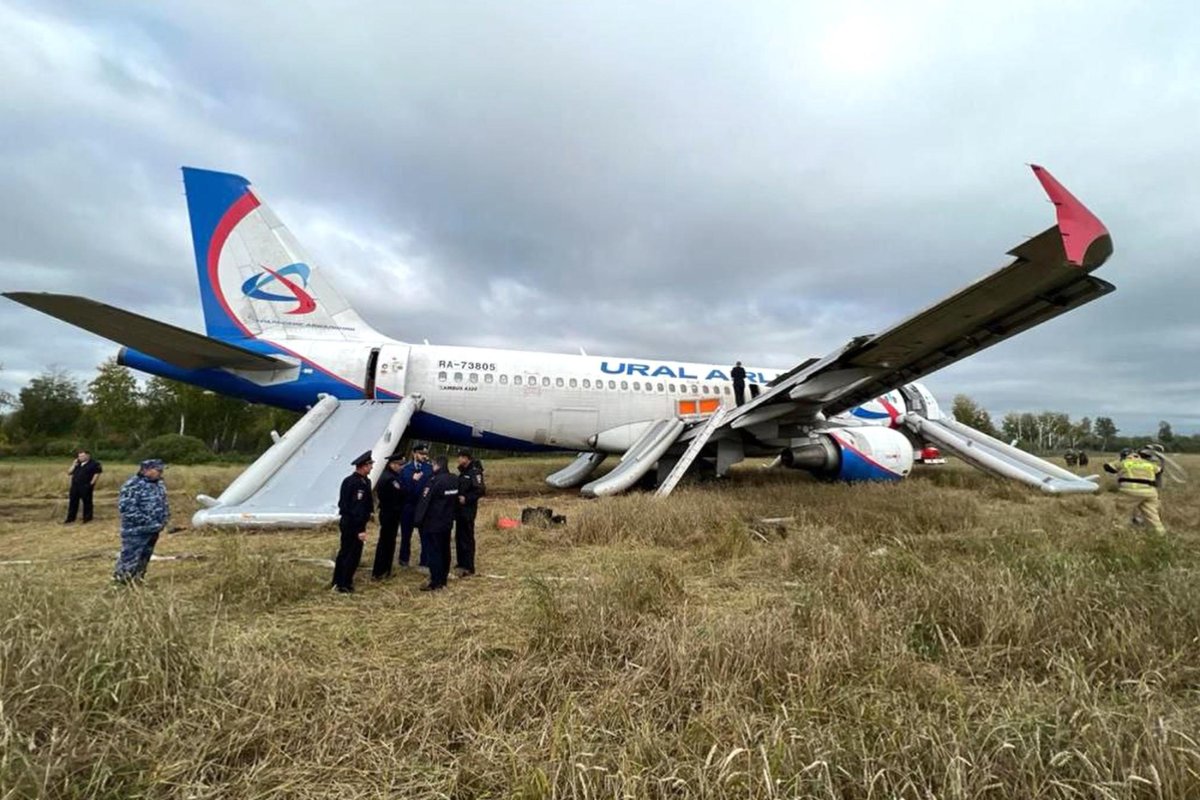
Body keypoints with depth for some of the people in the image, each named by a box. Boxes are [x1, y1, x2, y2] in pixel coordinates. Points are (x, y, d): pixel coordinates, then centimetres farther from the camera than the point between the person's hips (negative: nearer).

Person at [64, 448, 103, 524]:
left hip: (86, 486, -7)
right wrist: (74, 465, 2)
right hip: (75, 485, 7)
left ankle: (87, 518, 7)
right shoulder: (77, 464, 18)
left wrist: (92, 483, -13)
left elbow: (97, 474, -9)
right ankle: (70, 518, 18)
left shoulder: (94, 463, -4)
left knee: (87, 502, -1)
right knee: (73, 502, 10)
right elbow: (69, 473, 14)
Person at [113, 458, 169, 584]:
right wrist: (147, 522, -22)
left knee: (144, 559, 18)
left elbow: (163, 504, 20)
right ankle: (121, 580, 13)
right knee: (130, 558, -1)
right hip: (136, 530, -8)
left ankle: (137, 581, 30)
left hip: (153, 530, 8)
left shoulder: (159, 484, 8)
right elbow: (126, 507, -23)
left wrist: (164, 520, 6)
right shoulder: (133, 485, -18)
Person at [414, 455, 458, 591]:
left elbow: (425, 502, -17)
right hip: (447, 522, 8)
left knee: (434, 552, -3)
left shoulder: (435, 481, -19)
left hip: (433, 523, -8)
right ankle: (443, 580, 21)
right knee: (445, 551, 13)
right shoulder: (454, 480, 6)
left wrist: (418, 520, -10)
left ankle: (435, 582, 0)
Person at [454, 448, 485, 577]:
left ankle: (468, 567, 0)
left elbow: (480, 490, -22)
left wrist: (466, 498, -22)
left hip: (468, 510, -9)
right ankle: (461, 563, 25)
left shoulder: (475, 472, -13)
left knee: (467, 538, -6)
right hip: (460, 509, 9)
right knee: (459, 536, 14)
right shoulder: (463, 472, 16)